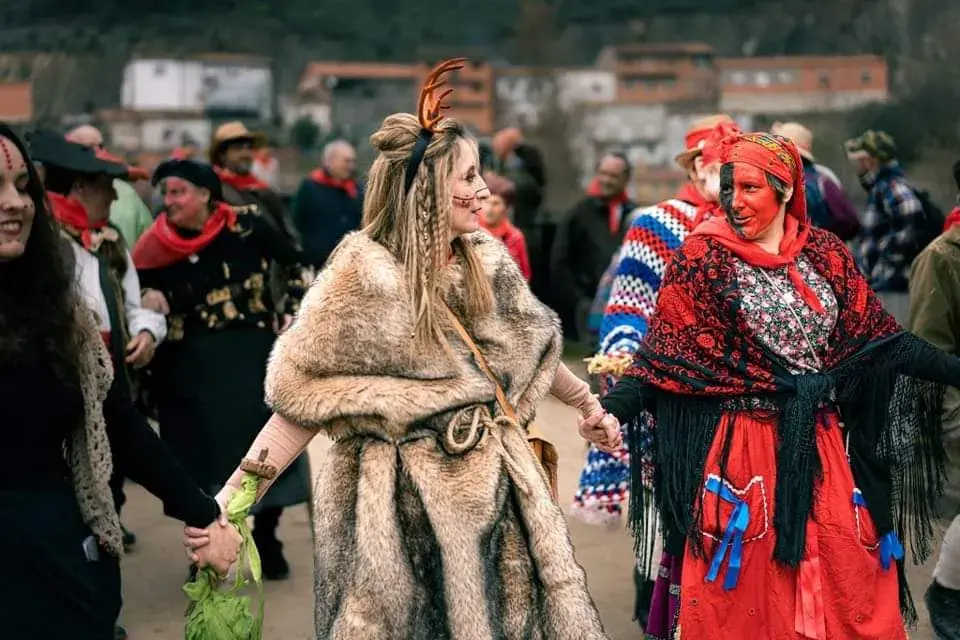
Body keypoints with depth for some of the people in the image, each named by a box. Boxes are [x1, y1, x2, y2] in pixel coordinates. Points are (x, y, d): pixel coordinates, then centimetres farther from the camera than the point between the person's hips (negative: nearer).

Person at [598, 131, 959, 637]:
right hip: (741, 449, -3)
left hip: (823, 448, 4)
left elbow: (881, 340, 8)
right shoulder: (702, 258, -5)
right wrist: (613, 407, -23)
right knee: (745, 591, 4)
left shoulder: (826, 254, 5)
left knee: (847, 586, 9)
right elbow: (664, 355, -9)